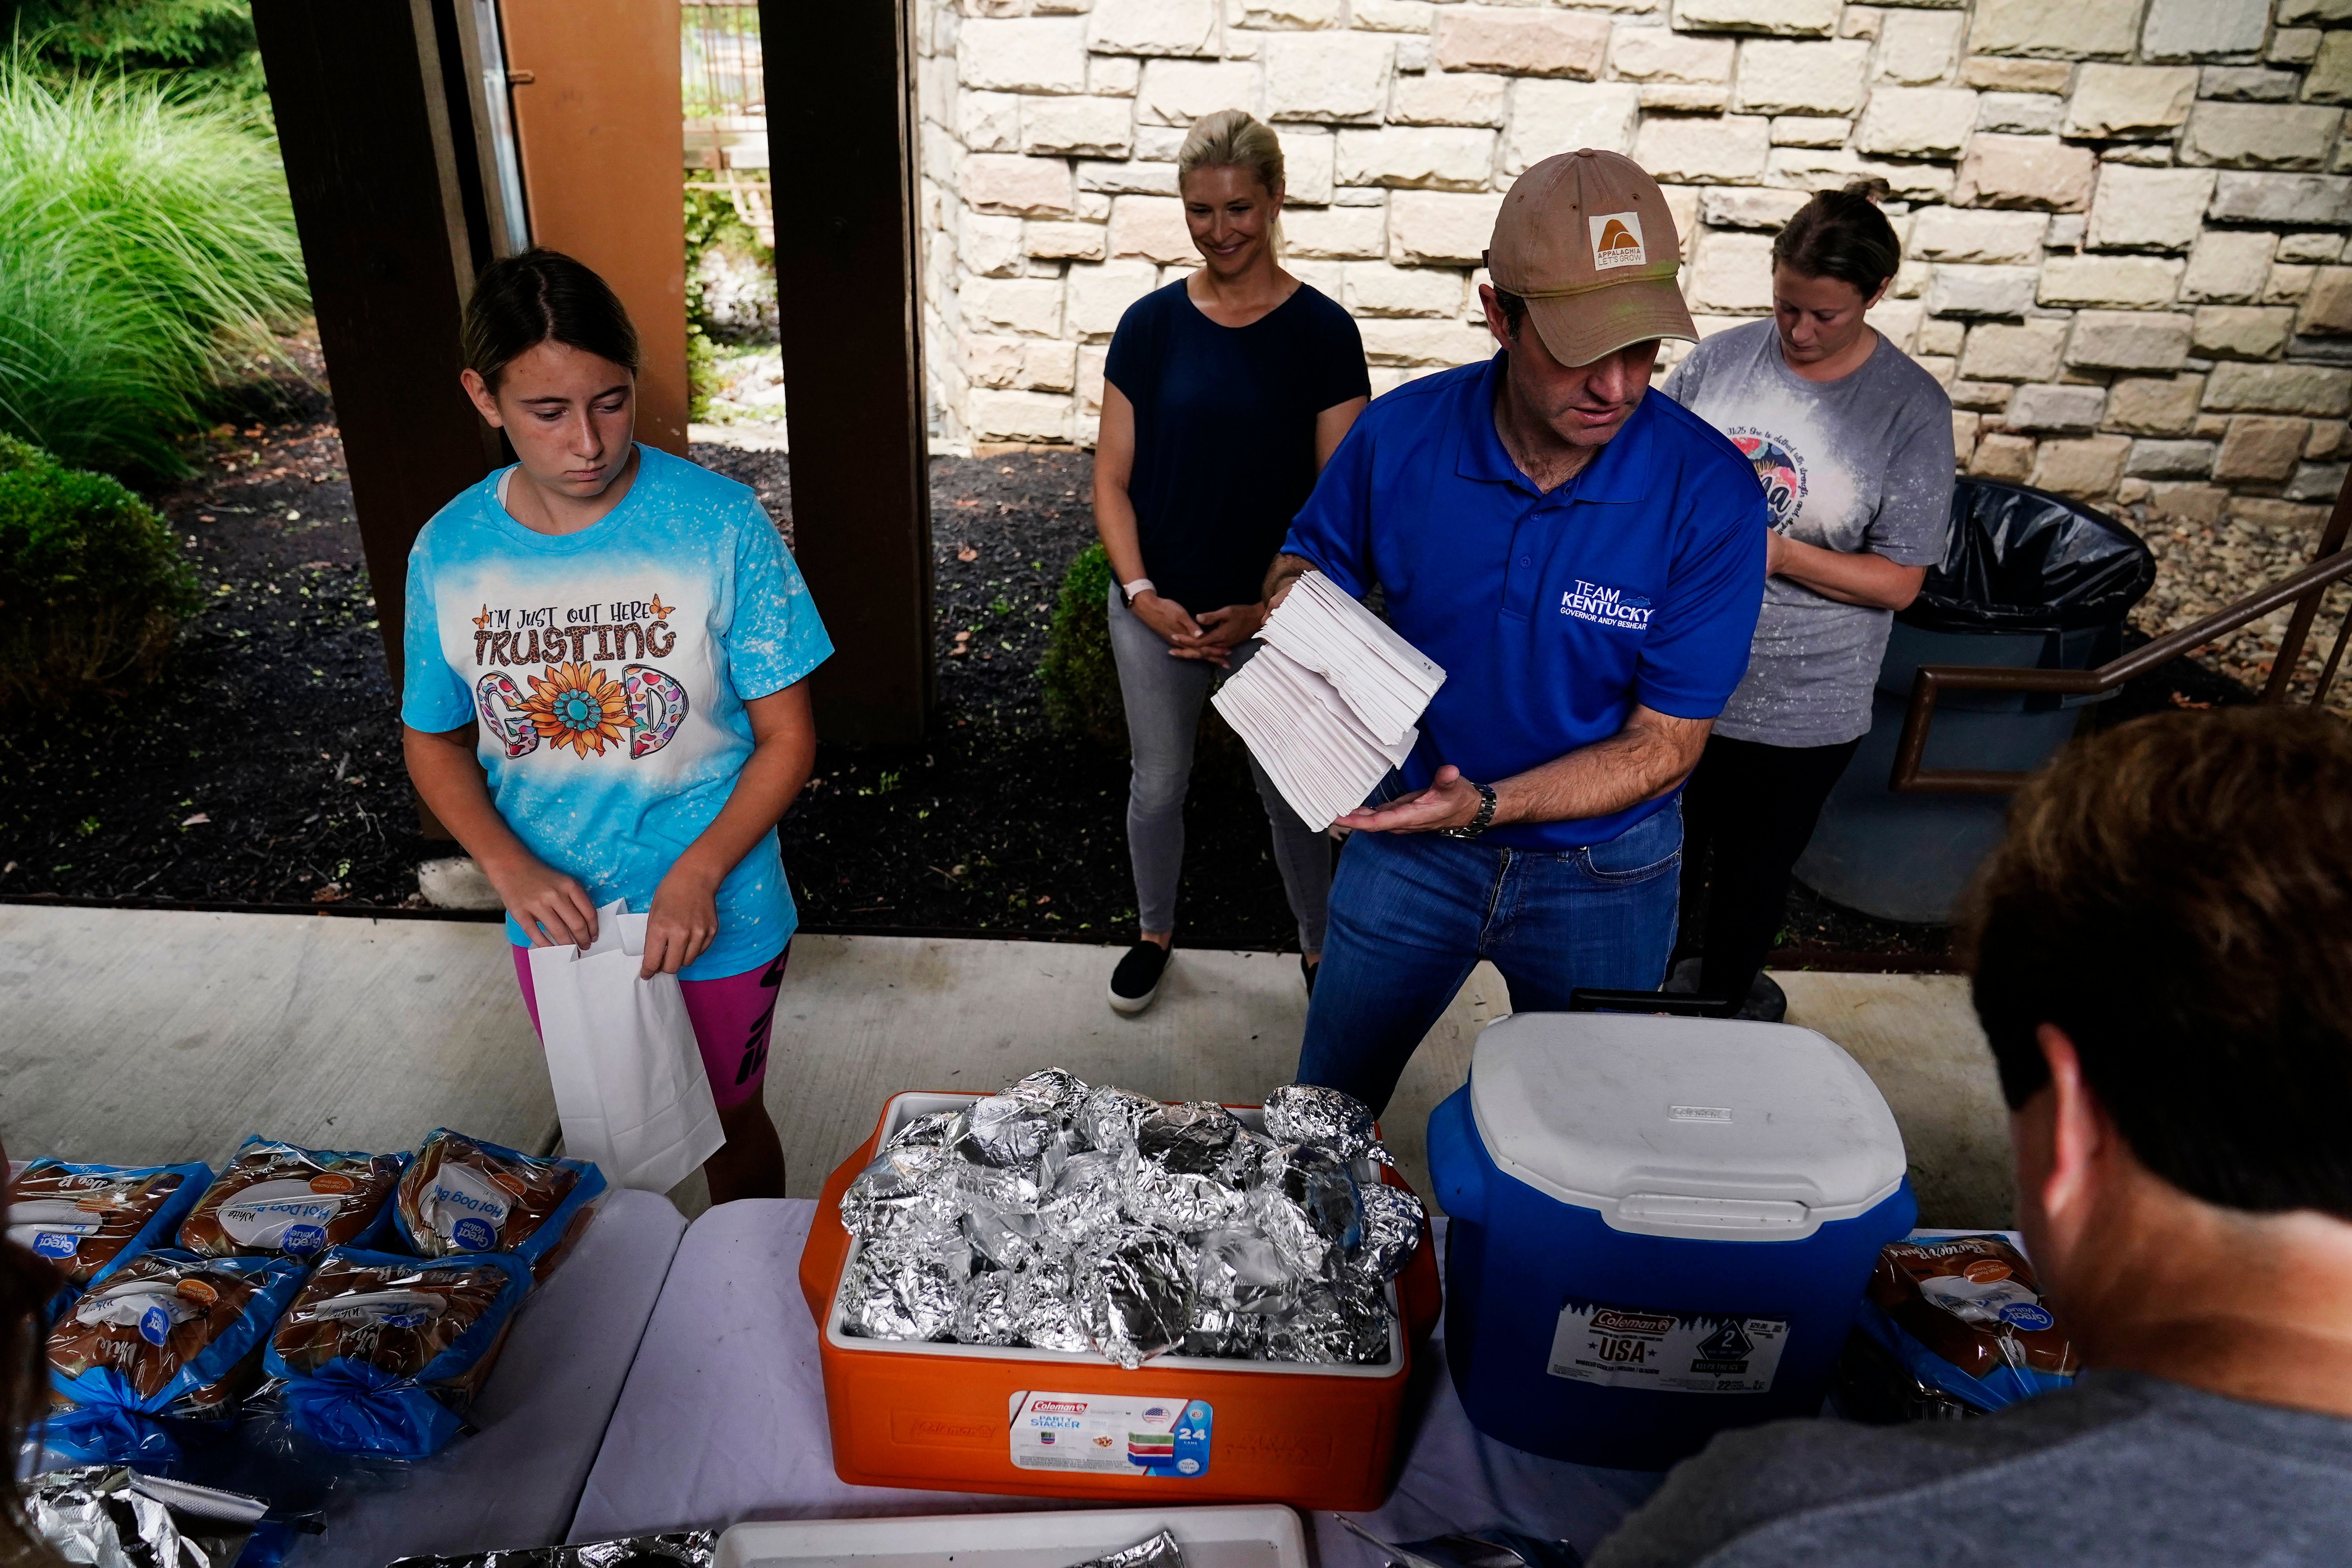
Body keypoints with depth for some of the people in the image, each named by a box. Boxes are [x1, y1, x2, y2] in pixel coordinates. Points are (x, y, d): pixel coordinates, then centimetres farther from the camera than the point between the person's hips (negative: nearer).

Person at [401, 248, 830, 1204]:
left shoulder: (719, 524, -19)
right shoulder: (448, 552, -9)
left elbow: (788, 737, -14)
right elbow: (434, 742, 4)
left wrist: (695, 876, -26)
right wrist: (510, 867, -14)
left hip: (716, 917, -3)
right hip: (556, 916, 3)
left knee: (728, 1123, 20)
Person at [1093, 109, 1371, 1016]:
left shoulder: (1321, 331, -7)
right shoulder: (1152, 324, -2)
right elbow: (1112, 479, 1)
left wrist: (1269, 609, -13)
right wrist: (1142, 594, -11)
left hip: (1273, 612, -2)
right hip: (1156, 609, 2)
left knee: (1290, 789, 12)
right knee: (1158, 784, 16)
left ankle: (1320, 945, 36)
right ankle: (1154, 932, 41)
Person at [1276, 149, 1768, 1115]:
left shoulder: (1710, 492, -22)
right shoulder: (1401, 434, -17)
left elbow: (1666, 742, -18)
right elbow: (1310, 558, 2)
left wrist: (1487, 805, -32)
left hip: (1601, 873, -1)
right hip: (1410, 831, 2)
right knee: (1325, 1113, 19)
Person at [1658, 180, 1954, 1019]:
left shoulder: (1912, 409, -10)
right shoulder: (1719, 358, -4)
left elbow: (1898, 581, -10)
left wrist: (1775, 552, -23)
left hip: (1801, 708, -2)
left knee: (1754, 874, 18)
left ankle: (1723, 1000, 44)